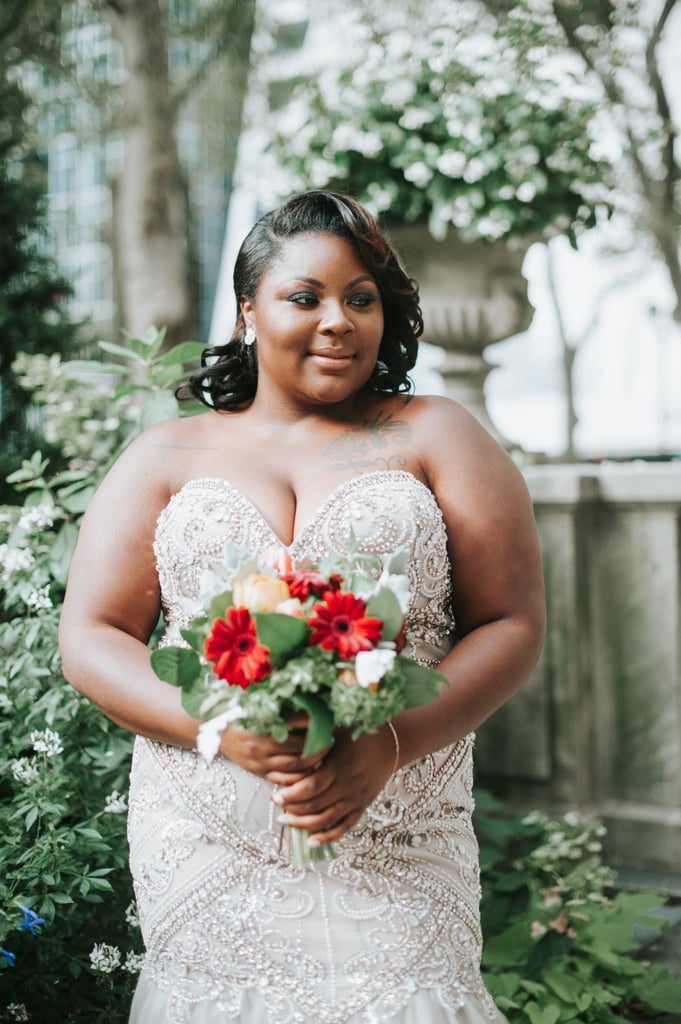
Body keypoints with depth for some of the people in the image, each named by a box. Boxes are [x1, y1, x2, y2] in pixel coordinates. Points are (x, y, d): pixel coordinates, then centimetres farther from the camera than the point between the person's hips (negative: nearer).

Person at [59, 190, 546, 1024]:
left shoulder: (435, 438, 7)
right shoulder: (167, 456, 10)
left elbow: (513, 627, 1)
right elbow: (90, 639, 5)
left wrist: (389, 745, -15)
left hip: (393, 848, -1)